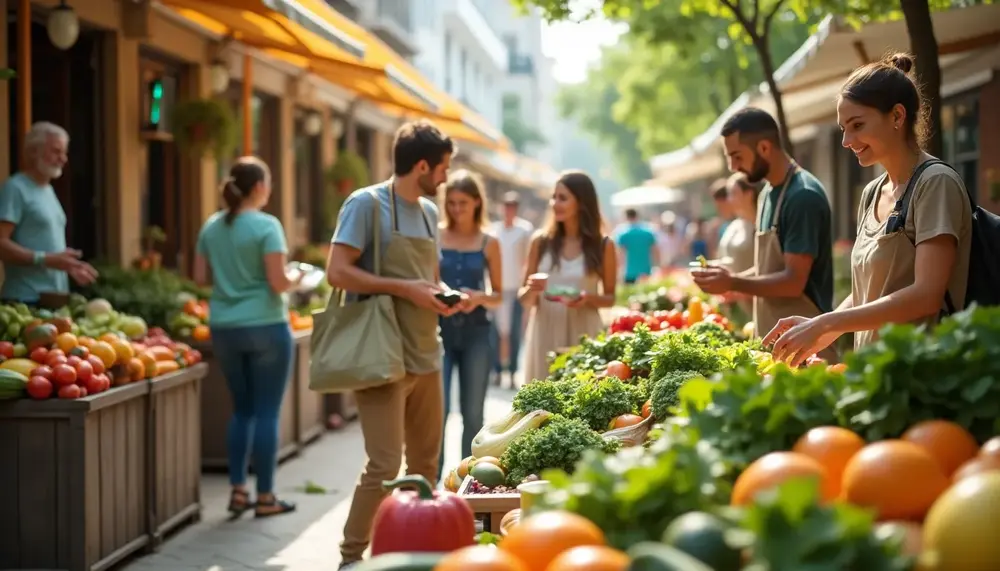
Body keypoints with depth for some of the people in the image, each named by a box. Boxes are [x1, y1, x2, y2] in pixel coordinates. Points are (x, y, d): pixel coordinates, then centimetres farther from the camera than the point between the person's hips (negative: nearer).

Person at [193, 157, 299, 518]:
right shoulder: (267, 226, -12)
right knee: (267, 411, 2)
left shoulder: (211, 227, 6)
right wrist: (296, 281, 3)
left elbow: (200, 277, 9)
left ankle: (237, 490, 14)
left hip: (224, 329, 6)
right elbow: (278, 282, -16)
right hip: (265, 326, -6)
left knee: (242, 409, 16)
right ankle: (265, 497, 7)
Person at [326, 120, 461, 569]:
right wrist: (404, 289, -19)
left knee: (426, 462, 14)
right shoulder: (366, 204, -9)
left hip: (426, 357, 8)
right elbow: (337, 271, -15)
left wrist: (445, 295, 2)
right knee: (385, 465, -10)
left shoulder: (429, 210, 14)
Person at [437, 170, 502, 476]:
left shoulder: (489, 243, 5)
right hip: (440, 329, -1)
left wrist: (480, 297, -12)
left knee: (472, 413, 6)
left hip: (475, 331, 1)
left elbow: (499, 295, 8)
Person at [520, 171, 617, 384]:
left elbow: (610, 297, 8)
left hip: (583, 333, -1)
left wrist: (589, 299, -12)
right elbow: (525, 299, 9)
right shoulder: (541, 241, 5)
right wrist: (531, 290, -14)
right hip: (545, 333, 1)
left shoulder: (603, 245, 1)